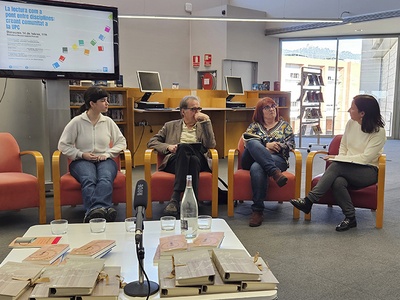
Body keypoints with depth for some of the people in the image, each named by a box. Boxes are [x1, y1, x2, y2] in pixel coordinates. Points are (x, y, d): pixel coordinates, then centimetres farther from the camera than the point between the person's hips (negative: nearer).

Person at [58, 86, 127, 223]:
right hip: (82, 161, -1)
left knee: (105, 179, -35)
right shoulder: (77, 122, 3)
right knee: (89, 180, -37)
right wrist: (81, 154, -9)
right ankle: (96, 211, -58)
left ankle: (92, 212, -55)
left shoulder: (108, 121, 11)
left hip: (104, 160, 2)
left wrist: (107, 153, -2)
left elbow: (121, 142, 14)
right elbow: (63, 145, 4)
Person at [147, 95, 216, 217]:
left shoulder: (203, 126, 26)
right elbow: (151, 142, 17)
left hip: (198, 162, 1)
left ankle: (175, 199, -41)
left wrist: (206, 121, 2)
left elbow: (211, 145, 6)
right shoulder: (170, 126, 26)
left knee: (193, 159, -37)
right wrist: (168, 146, -3)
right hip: (174, 161, 0)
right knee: (184, 147, -35)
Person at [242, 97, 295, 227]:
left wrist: (275, 147, -8)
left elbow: (291, 144, 9)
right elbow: (247, 141, 3)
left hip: (277, 159, -2)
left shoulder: (284, 125, 22)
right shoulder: (254, 125, 22)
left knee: (257, 167, -38)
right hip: (253, 159, 2)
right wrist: (265, 145, -10)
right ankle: (275, 172, -46)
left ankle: (257, 210, -40)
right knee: (253, 143, -33)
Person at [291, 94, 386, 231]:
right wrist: (340, 159, -6)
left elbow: (366, 158, -16)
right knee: (338, 181, -34)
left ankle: (309, 201, -36)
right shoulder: (351, 123, 7)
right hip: (347, 170, 5)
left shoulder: (379, 131, -9)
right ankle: (350, 218, -22)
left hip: (368, 171, -4)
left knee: (337, 166, -34)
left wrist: (338, 159, -19)